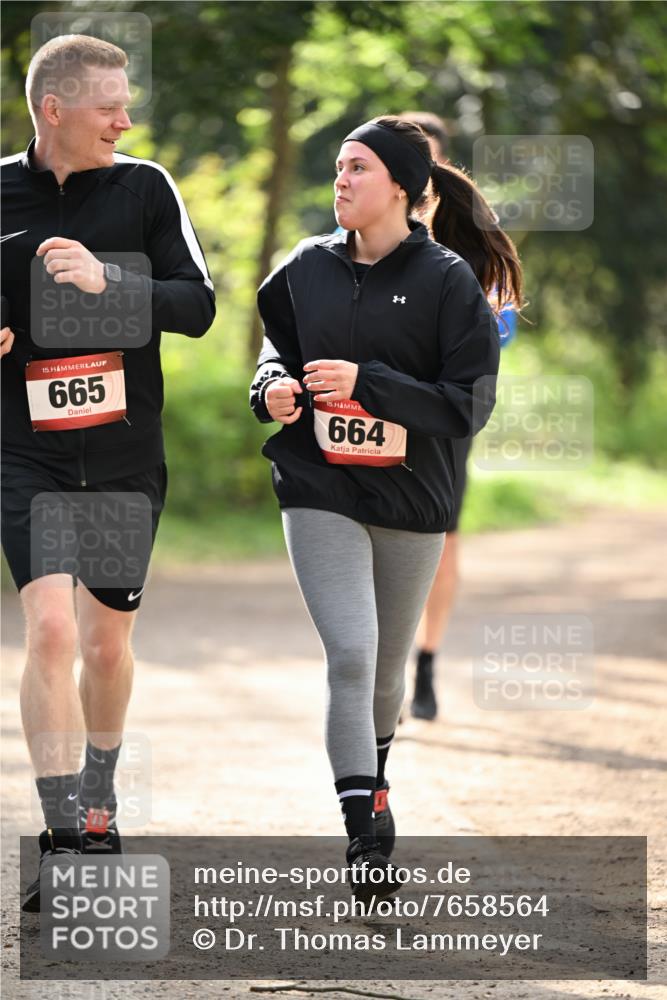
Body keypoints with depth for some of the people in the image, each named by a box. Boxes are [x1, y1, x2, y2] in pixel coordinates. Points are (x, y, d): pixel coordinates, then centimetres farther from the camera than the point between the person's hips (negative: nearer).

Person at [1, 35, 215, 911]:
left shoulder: (144, 189, 0)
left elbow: (198, 305, -6)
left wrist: (107, 281, -21)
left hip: (127, 453, 2)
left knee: (108, 638, 12)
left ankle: (97, 799, 37)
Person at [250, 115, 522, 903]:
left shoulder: (447, 279, -9)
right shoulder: (308, 268, 2)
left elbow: (469, 403, -12)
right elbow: (277, 346, 18)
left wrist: (366, 382, -22)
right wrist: (274, 387, -6)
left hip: (412, 498, 0)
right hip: (320, 491, 0)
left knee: (388, 661, 16)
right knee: (351, 655, -14)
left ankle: (373, 777, 45)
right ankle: (364, 839, -13)